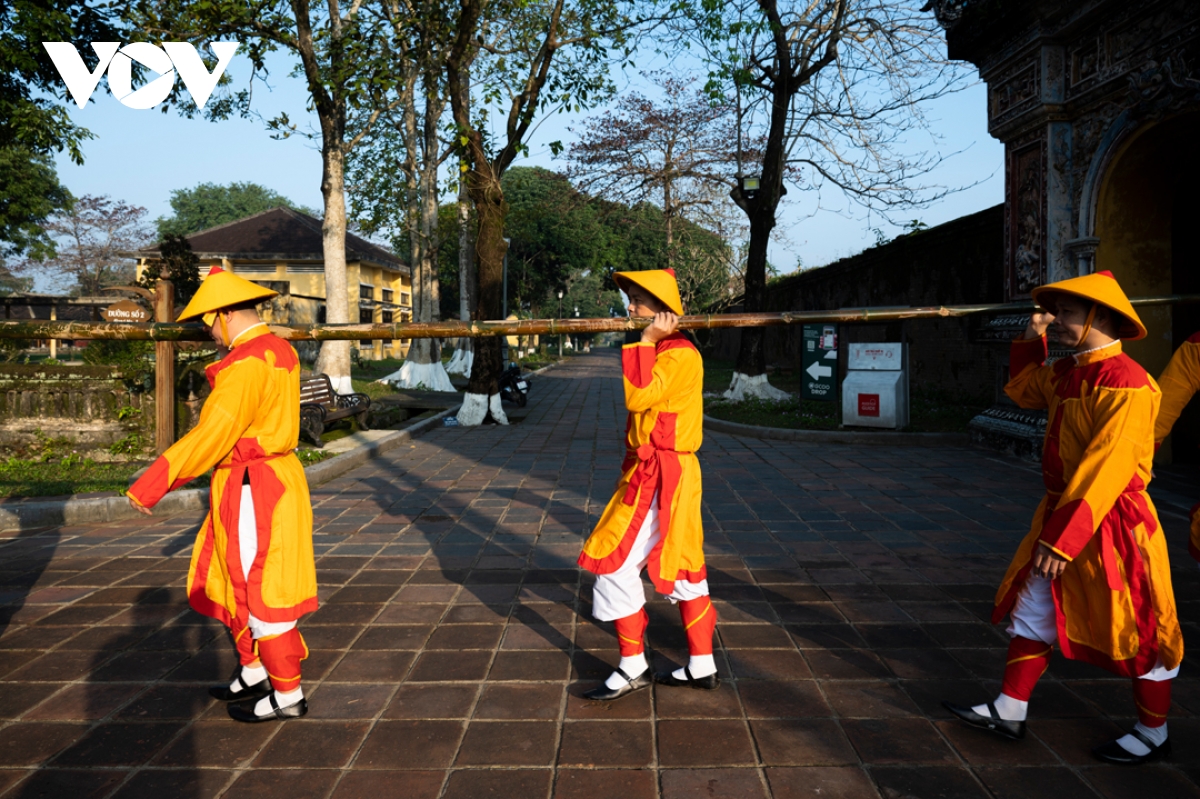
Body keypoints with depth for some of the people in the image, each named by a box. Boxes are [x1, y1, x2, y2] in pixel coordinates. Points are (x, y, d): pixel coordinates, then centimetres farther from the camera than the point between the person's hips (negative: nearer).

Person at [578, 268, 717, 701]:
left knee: (616, 563, -6)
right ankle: (702, 666, 23)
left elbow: (638, 396, -29)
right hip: (650, 472, 11)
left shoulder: (679, 353, -17)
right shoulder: (660, 350, 15)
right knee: (682, 567, 14)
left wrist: (644, 341, -23)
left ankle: (632, 667, 6)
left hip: (661, 478, -11)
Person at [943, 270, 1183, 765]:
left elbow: (1107, 468, -26)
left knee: (1136, 632, 8)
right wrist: (1031, 342, 10)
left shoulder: (1125, 383, -21)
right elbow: (1023, 390, 28)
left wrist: (1062, 537, -27)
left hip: (1109, 525, -9)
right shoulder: (1066, 374, 7)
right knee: (1033, 610, 12)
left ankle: (1153, 736, 26)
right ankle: (1009, 711, 23)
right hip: (1061, 511, 9)